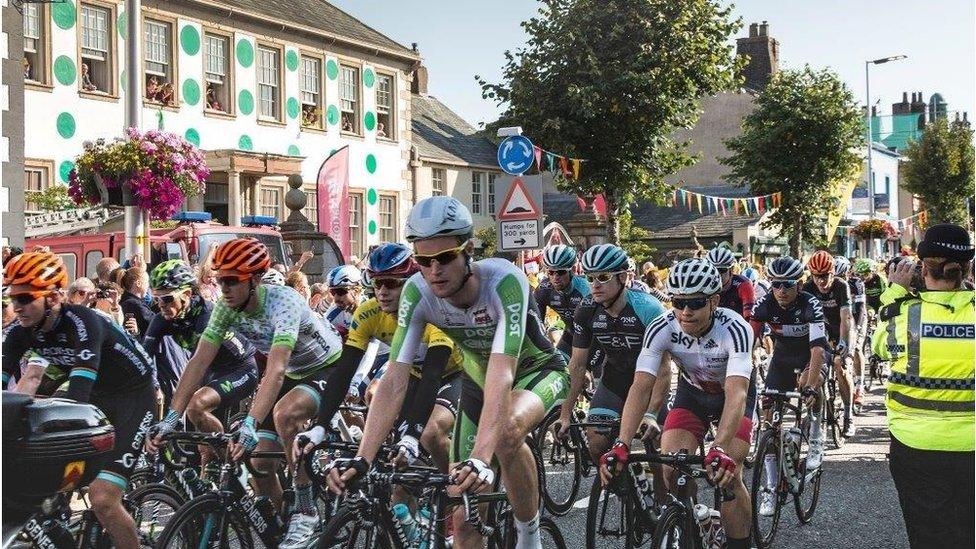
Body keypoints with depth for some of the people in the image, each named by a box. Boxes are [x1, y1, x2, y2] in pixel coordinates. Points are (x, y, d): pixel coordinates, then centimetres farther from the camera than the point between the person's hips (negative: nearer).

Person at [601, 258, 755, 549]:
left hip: (733, 394, -2)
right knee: (671, 472, -16)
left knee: (726, 475, -20)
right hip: (692, 392, 3)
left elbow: (736, 393, -46)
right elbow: (641, 386, -34)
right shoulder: (661, 329, -28)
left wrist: (720, 449, -61)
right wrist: (621, 445, -46)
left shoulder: (735, 329, -36)